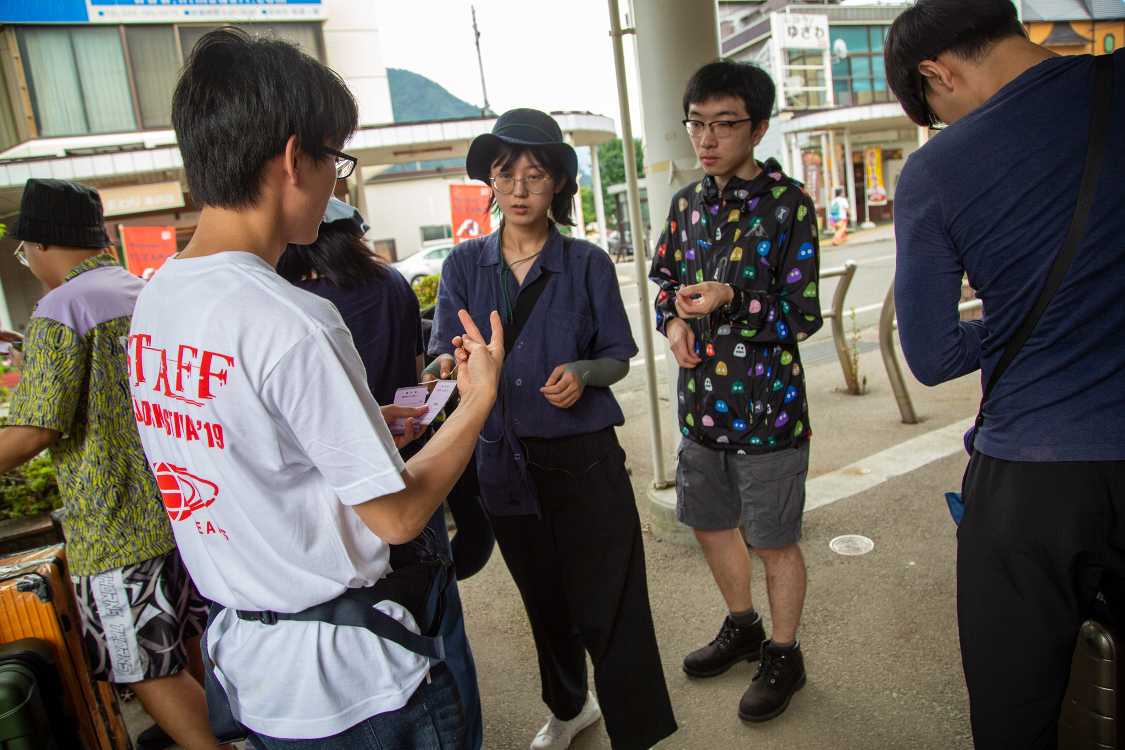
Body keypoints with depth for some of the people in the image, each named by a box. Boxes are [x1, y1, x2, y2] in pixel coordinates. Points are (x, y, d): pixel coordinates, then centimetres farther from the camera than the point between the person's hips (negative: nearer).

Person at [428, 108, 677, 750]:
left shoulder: (588, 264, -3)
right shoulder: (466, 264, 2)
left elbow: (618, 356, 1)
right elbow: (446, 354, -3)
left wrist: (583, 372, -20)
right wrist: (452, 365, -26)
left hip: (583, 457, -3)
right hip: (505, 461, 3)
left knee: (608, 605, -1)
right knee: (545, 600, 21)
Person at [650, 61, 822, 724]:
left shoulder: (788, 202, -10)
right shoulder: (687, 204, 7)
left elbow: (803, 315, -12)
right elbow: (665, 279, 19)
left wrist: (732, 299, -27)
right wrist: (674, 320, -2)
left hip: (768, 402, -6)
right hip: (702, 399, 6)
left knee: (775, 540, 8)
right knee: (710, 522, 20)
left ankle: (784, 654, 31)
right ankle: (742, 626, 44)